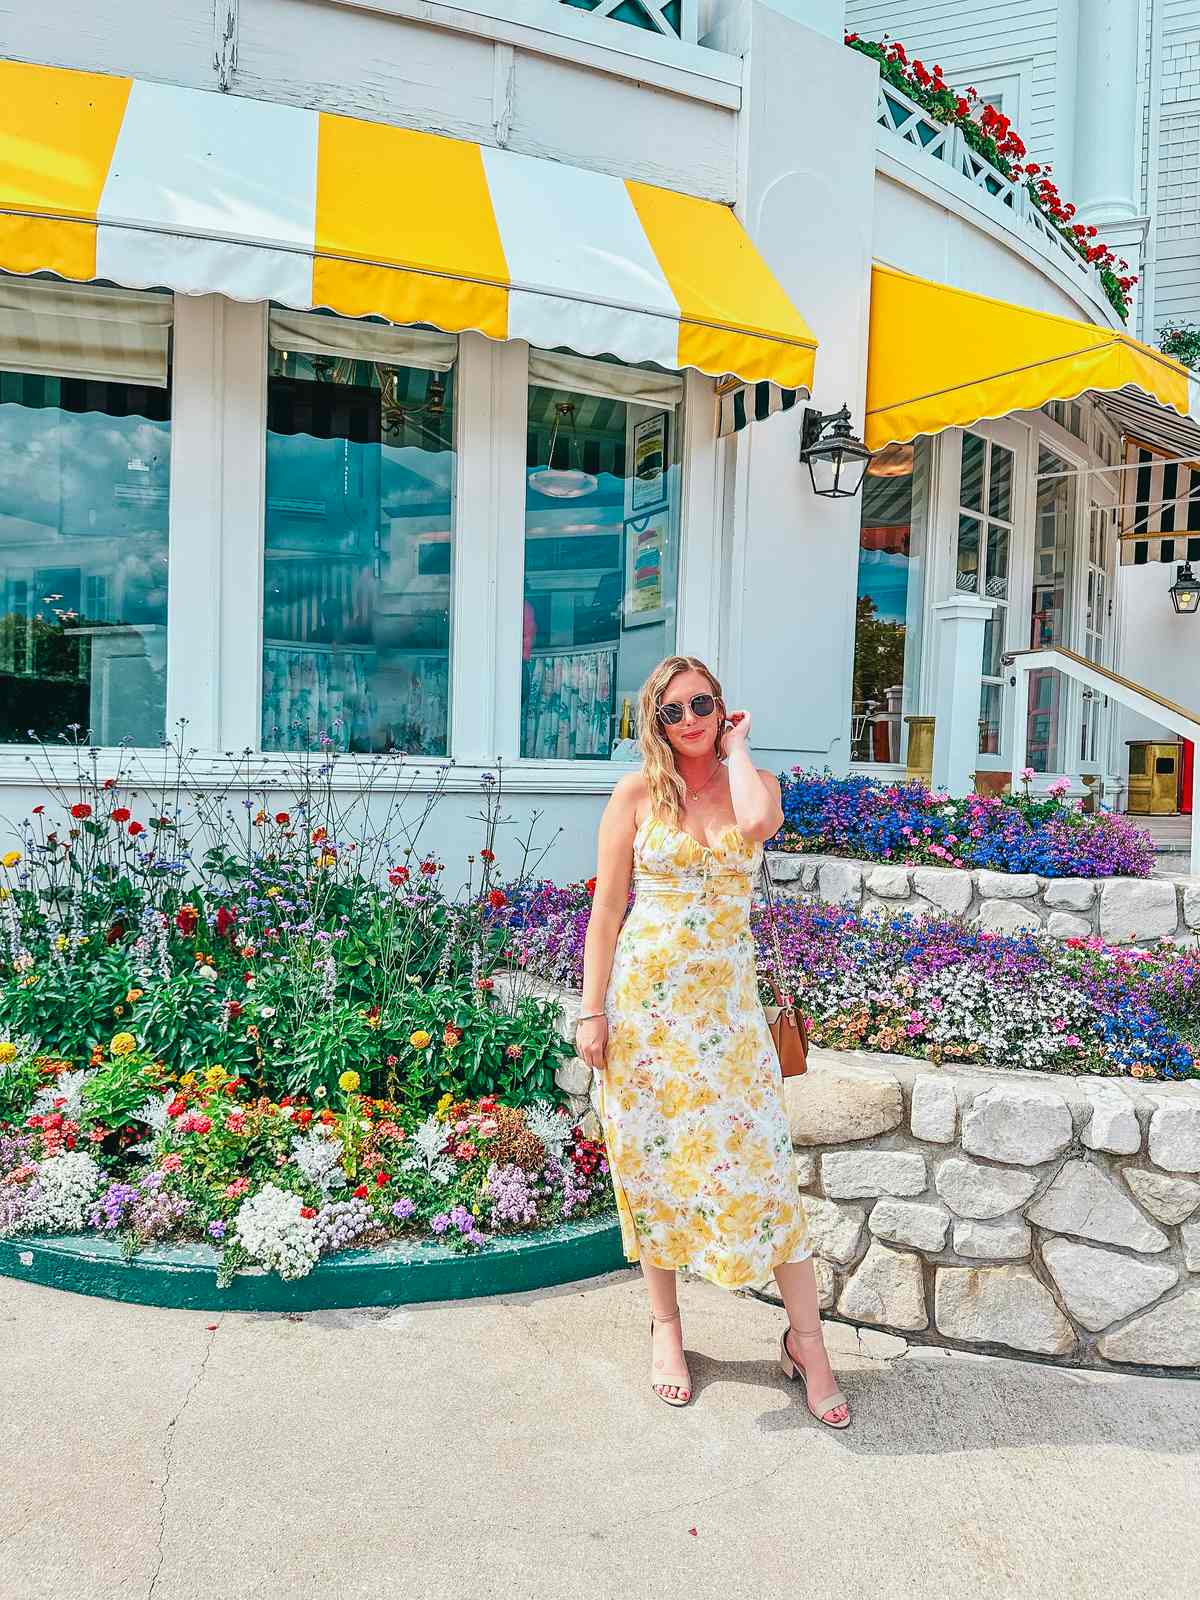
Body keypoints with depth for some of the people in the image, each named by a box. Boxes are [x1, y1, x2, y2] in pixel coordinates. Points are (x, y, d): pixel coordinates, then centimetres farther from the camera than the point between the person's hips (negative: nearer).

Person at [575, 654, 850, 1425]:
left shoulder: (755, 781, 3)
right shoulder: (637, 793, -1)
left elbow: (758, 823, -24)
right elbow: (606, 911, -1)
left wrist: (736, 749, -8)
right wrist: (592, 1012, -5)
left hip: (726, 999, 1)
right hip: (644, 996, 0)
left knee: (762, 1157, 1)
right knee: (653, 1156, 9)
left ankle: (806, 1336, 18)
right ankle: (666, 1325, 29)